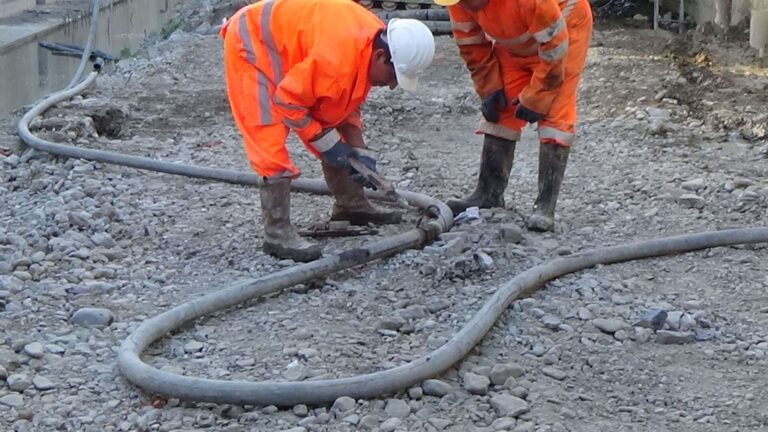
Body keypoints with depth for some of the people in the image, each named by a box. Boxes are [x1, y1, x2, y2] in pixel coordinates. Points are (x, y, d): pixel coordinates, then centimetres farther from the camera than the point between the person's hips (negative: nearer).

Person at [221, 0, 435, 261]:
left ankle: (351, 205, 26)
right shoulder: (337, 57, -38)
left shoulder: (373, 43, -9)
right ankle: (277, 234, -17)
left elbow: (348, 101, 4)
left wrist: (357, 150, -5)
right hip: (252, 46, -9)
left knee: (334, 138, 12)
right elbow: (288, 103, -29)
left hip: (289, 45, 9)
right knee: (271, 142, -18)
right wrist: (328, 143, -21)